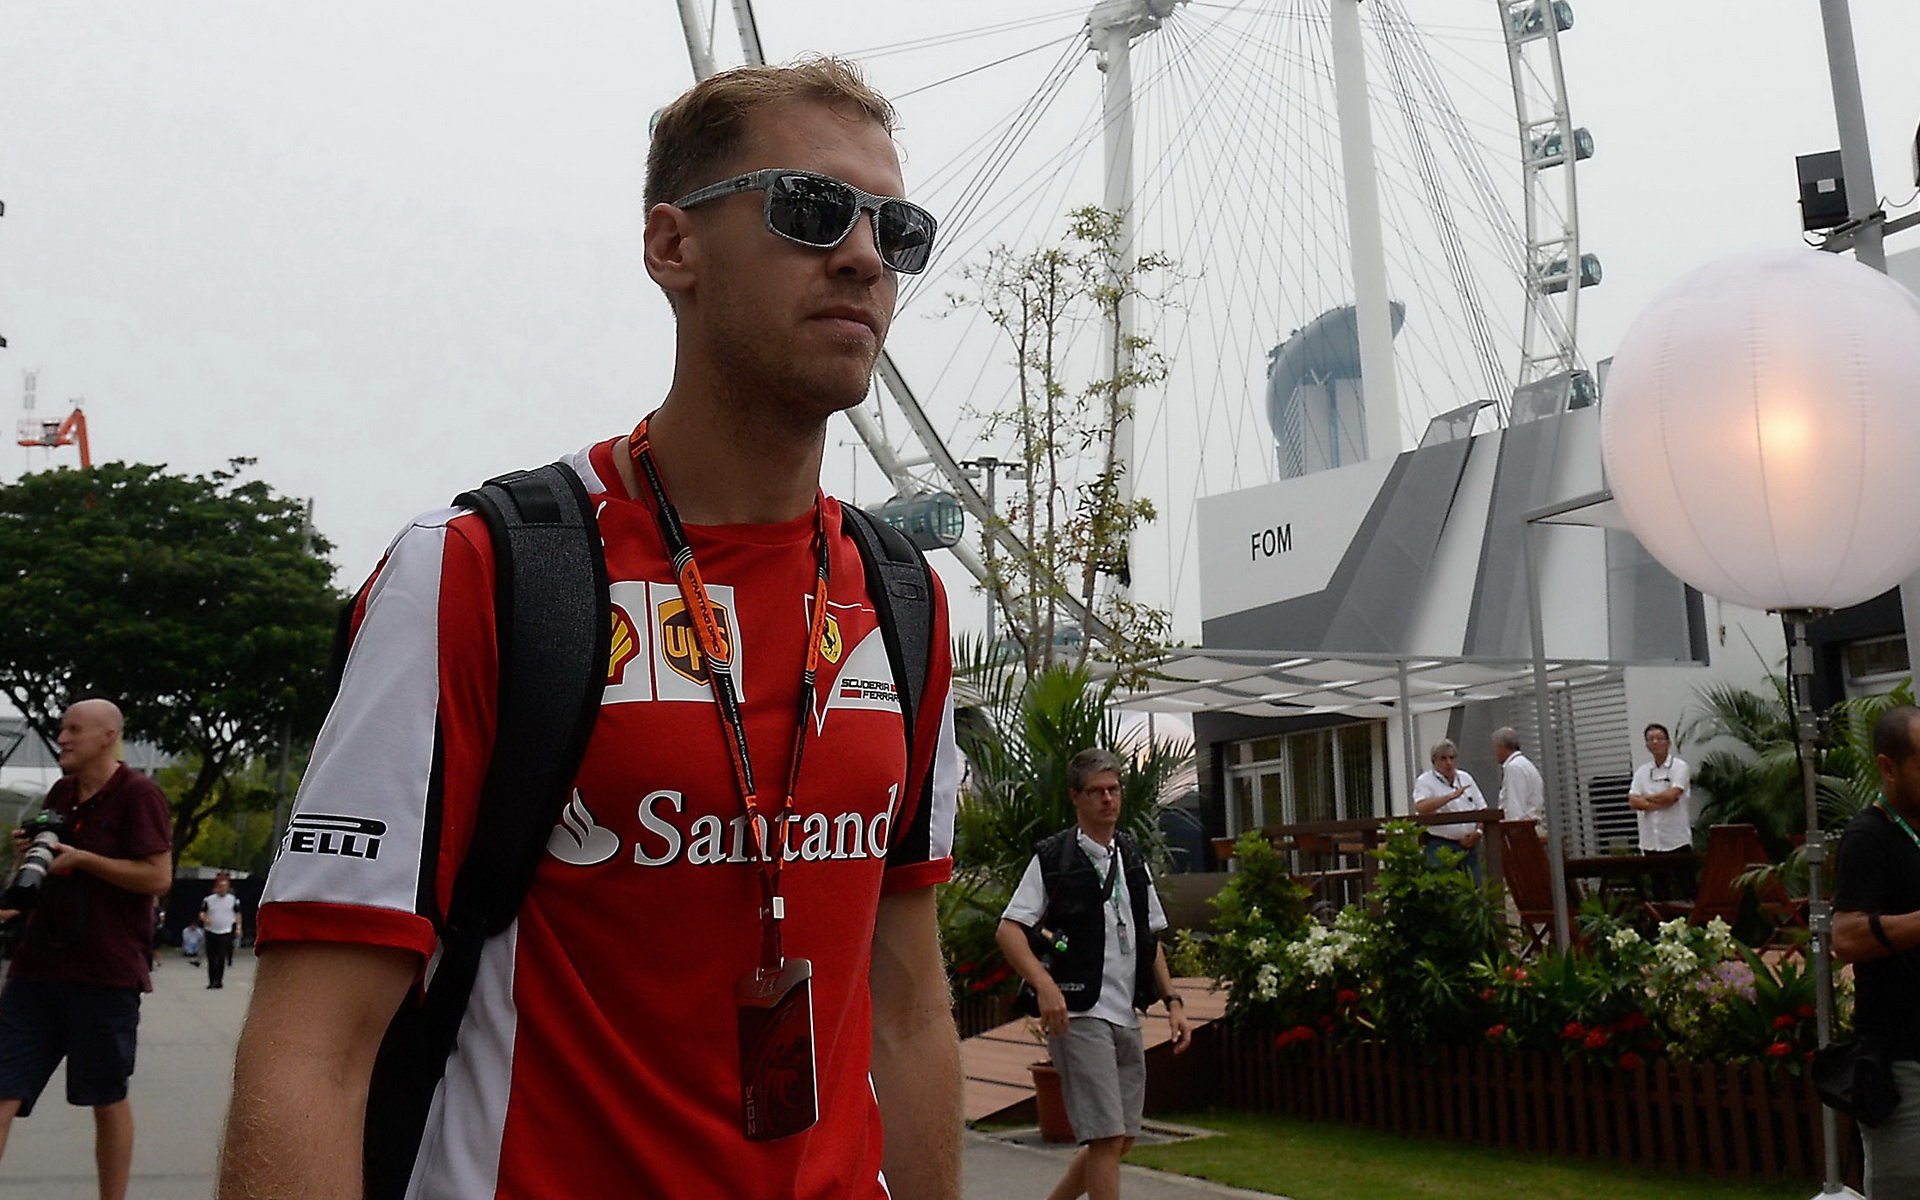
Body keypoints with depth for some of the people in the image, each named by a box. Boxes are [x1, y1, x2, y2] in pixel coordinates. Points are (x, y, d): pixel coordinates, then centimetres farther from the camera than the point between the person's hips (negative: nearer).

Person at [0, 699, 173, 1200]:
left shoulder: (137, 794, -7)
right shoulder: (59, 794, 15)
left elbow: (158, 877, -15)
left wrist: (80, 858, -16)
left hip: (106, 975, -6)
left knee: (107, 1099, 6)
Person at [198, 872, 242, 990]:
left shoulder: (233, 899, 4)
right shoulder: (209, 899, 5)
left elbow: (237, 914, 11)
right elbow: (202, 913, 7)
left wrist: (238, 927, 4)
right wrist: (204, 919, -14)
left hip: (226, 932, -2)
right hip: (211, 932, 2)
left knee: (222, 958, -10)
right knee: (211, 958, 5)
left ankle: (219, 980, -7)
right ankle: (211, 981, 15)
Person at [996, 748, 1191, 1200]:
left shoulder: (1132, 857, 14)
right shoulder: (1054, 856, -5)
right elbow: (1008, 930, -12)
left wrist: (1172, 1000, 12)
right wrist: (1045, 985, -26)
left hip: (1126, 1017, 7)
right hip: (1078, 1014, -7)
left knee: (1122, 1139, 11)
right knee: (1107, 1138, -9)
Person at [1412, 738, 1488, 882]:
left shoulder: (1466, 778, 16)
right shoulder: (1425, 781, -1)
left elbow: (1482, 810, 18)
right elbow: (1421, 808, -20)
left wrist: (1477, 832, 0)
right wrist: (1451, 796, -25)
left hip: (1469, 845, 5)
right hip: (1441, 847, -5)